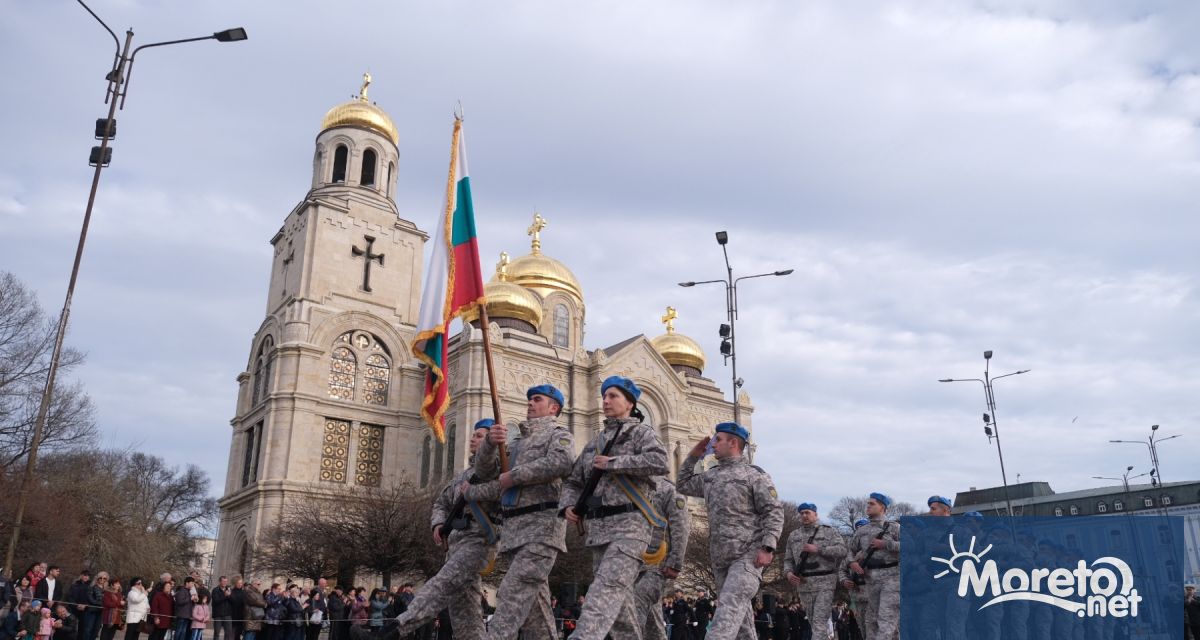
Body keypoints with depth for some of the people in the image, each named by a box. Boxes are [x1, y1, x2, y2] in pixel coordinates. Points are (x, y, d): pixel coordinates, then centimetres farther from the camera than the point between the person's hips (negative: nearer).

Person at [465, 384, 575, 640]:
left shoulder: (559, 435, 5)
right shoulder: (517, 442, 27)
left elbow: (560, 463, -18)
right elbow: (483, 472, 17)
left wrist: (512, 476, -11)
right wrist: (489, 442, -4)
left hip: (542, 524, -8)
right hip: (514, 528, 8)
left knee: (513, 591, -19)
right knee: (533, 598, 7)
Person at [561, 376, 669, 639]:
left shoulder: (641, 432, 3)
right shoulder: (595, 442, 21)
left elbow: (659, 462, -17)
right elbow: (573, 480, 25)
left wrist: (613, 462, -12)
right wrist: (568, 505, 4)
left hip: (629, 523, -7)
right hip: (599, 527, 7)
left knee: (607, 588, -20)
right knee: (619, 597, 9)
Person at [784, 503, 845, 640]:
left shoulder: (829, 531, 2)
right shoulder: (793, 535, 12)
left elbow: (842, 550, -11)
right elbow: (788, 559, 14)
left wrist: (817, 549, -17)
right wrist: (788, 573, -7)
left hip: (825, 582, -4)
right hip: (803, 583, 4)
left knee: (820, 621, -11)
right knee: (813, 621, 9)